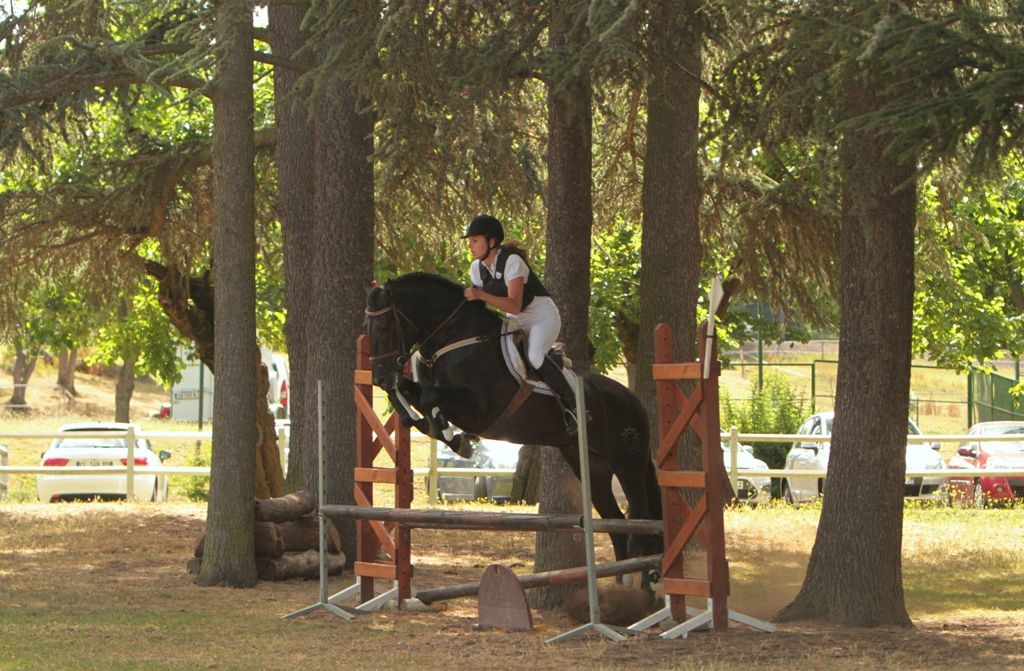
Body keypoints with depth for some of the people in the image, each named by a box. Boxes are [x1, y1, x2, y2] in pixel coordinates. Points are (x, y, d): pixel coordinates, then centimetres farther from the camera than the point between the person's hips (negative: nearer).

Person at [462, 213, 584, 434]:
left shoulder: (512, 261, -25)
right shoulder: (477, 268, -2)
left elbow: (514, 306, -33)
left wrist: (481, 295, -42)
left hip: (543, 317, -8)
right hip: (517, 323, 8)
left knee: (534, 355, -34)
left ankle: (571, 403, -20)